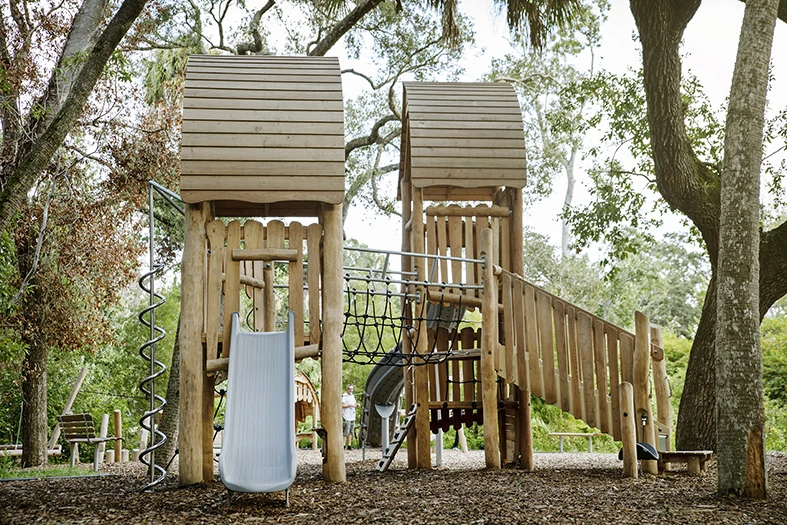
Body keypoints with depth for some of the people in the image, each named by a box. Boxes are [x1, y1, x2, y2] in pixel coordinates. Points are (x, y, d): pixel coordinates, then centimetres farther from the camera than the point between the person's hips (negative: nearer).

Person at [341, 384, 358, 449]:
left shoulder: (353, 396, 19)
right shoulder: (343, 396, -5)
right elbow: (342, 405, -12)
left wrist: (356, 405, 4)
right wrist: (350, 405, -19)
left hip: (352, 416, 8)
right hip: (346, 417, -7)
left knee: (351, 432, 5)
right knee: (346, 432, -11)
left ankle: (349, 445, 7)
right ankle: (343, 445, -9)